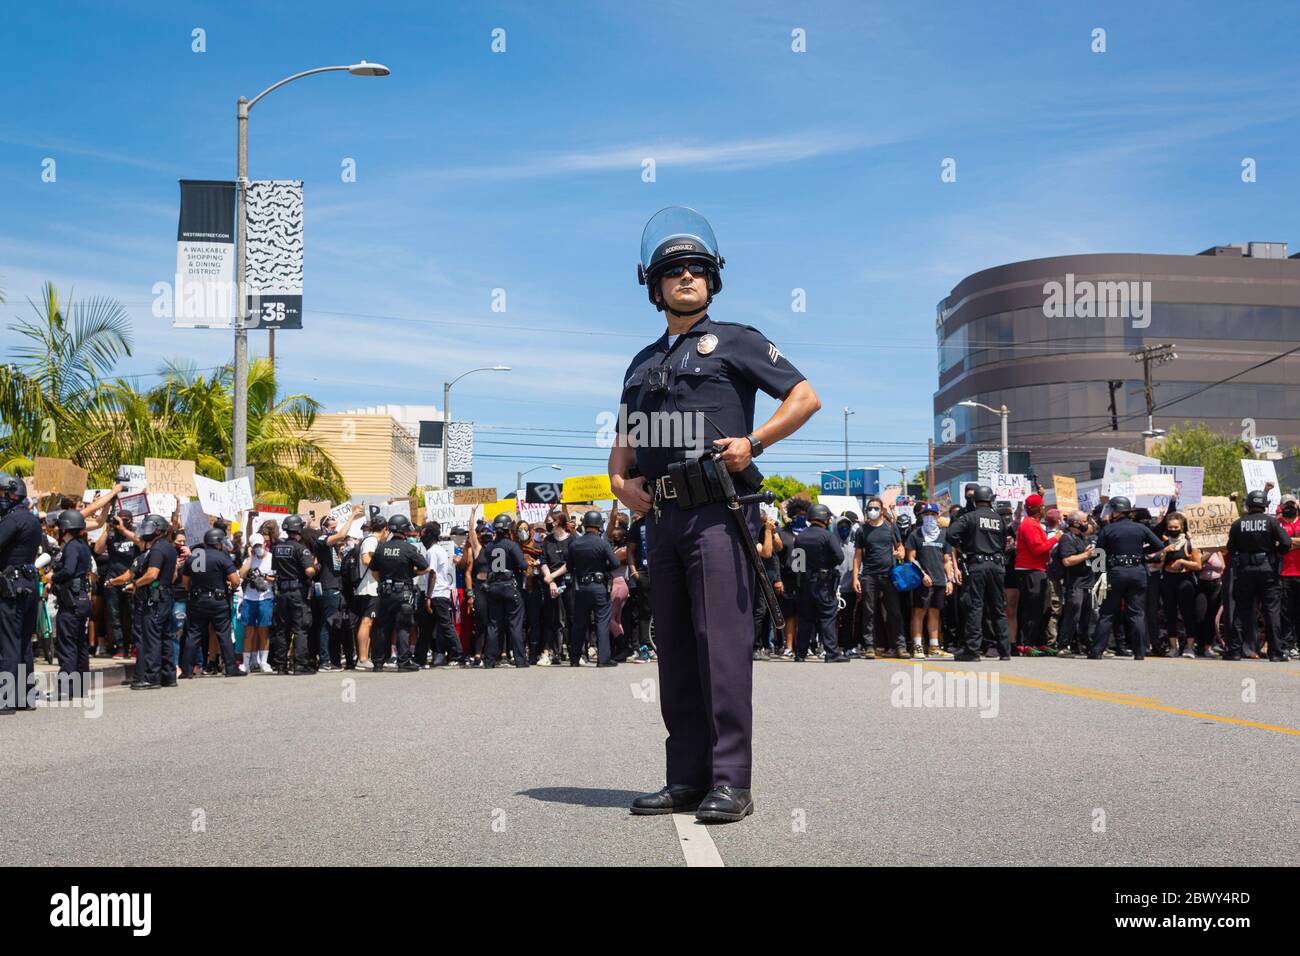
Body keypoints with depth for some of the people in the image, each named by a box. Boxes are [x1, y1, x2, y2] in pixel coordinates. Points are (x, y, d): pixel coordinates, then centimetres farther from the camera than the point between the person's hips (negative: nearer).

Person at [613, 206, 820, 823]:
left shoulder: (734, 341, 6)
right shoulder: (644, 363, 23)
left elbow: (806, 397, 1)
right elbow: (626, 439, 28)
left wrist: (752, 442, -11)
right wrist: (620, 479, 7)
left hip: (718, 512, -6)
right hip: (664, 518, 7)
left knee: (722, 644, -12)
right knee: (675, 651, 7)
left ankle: (730, 782, -11)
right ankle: (686, 778, 13)